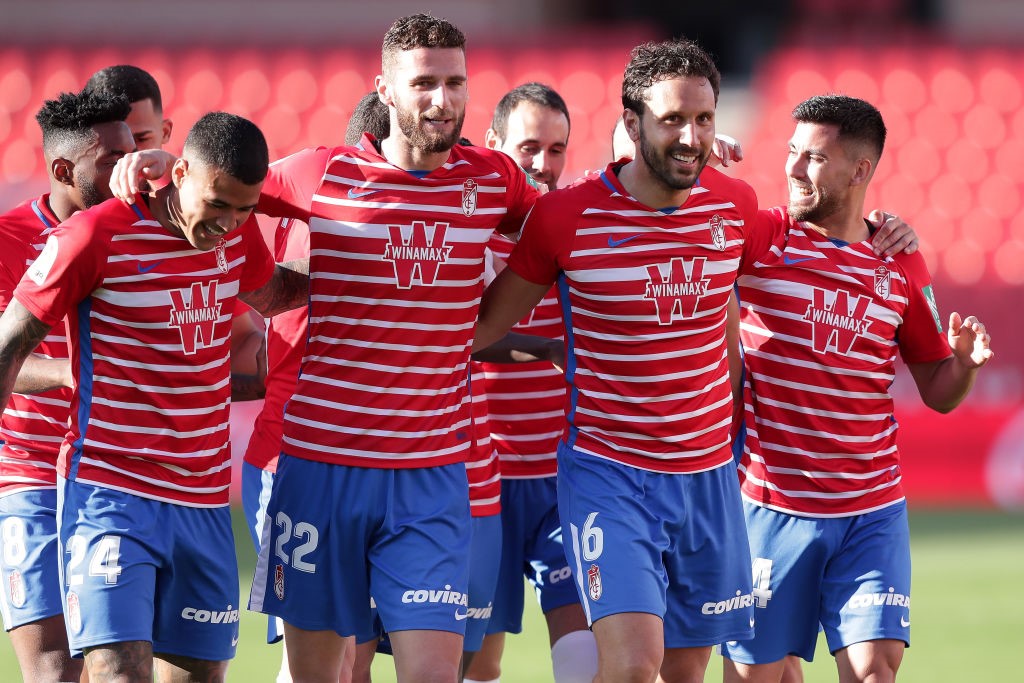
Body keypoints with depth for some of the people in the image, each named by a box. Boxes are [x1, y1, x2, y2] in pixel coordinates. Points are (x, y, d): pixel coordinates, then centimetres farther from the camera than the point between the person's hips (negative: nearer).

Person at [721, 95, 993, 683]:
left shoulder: (901, 265, 6)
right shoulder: (758, 238, -2)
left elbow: (939, 392, 12)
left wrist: (965, 361, -10)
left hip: (874, 509, 2)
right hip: (771, 502, -1)